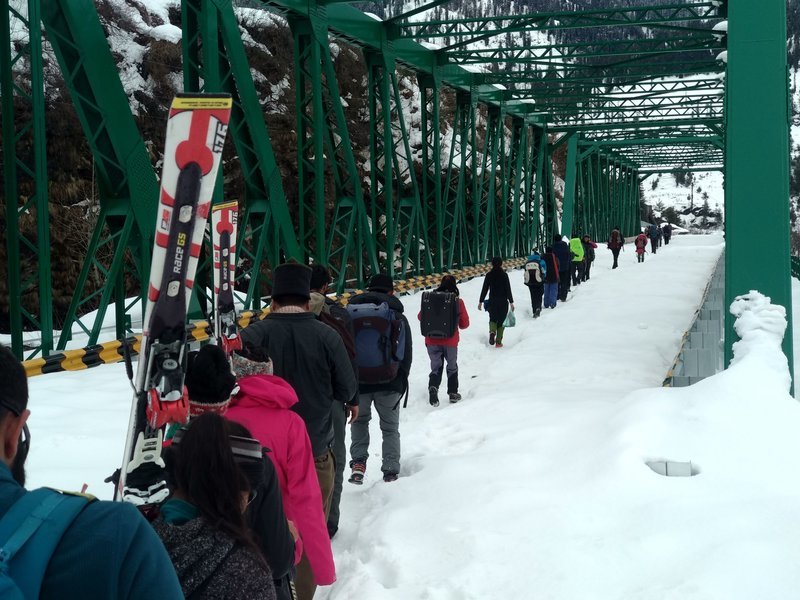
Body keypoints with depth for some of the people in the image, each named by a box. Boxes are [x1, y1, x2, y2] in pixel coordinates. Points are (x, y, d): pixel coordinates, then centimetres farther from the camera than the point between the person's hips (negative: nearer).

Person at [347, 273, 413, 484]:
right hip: (389, 382, -1)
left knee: (359, 420, 22)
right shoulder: (398, 316, 1)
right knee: (390, 427, 14)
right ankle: (391, 472, 12)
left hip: (358, 381, 1)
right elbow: (407, 353, 4)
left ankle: (358, 462, 4)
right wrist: (401, 382, 15)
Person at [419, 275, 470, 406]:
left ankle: (433, 387, -15)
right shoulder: (458, 302, -7)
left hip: (432, 340, 1)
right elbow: (464, 324, -2)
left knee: (436, 367, 12)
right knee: (452, 367, 21)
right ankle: (453, 393, 24)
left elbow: (420, 316, 8)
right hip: (450, 341, -1)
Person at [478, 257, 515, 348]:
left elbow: (484, 289, 1)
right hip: (503, 301, -2)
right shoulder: (504, 275, -8)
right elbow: (508, 289, -8)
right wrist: (511, 302, -1)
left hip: (492, 301, 2)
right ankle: (498, 342, 4)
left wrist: (480, 302, 8)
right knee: (501, 321, 8)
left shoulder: (489, 275, -2)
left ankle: (492, 331, -14)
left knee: (493, 319, 17)